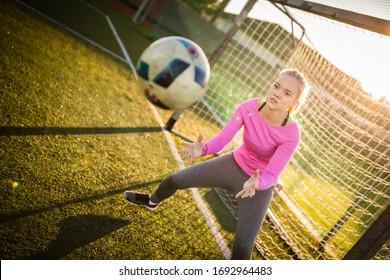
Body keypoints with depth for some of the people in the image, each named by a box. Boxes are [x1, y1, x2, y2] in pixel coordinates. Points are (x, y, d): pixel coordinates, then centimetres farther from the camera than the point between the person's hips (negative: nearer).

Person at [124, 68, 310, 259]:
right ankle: (152, 201, 51)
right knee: (174, 180, 14)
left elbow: (271, 176, -29)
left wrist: (256, 183, -51)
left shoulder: (291, 134, -30)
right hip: (233, 164, 4)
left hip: (259, 185, -4)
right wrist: (202, 149, -45)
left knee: (242, 248, -11)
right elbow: (222, 139, -24)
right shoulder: (248, 108, -22)